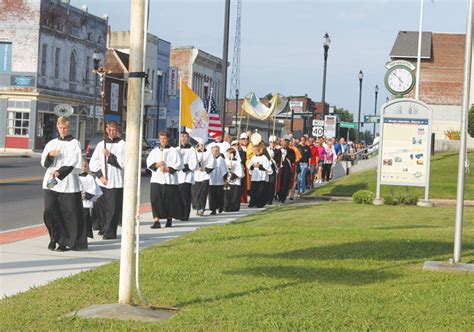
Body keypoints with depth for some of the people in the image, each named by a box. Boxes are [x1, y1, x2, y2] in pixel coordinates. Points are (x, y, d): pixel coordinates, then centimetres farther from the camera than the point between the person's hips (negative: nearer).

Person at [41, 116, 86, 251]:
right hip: (51, 183, 4)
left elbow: (75, 164, -9)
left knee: (69, 213, -4)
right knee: (49, 210, -6)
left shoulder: (74, 144, 1)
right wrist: (49, 155, -11)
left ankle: (65, 241, 3)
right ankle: (55, 237, 10)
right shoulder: (52, 143, 15)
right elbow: (44, 162, 11)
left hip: (68, 183, -3)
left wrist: (60, 172, -21)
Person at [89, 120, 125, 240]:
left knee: (113, 208, -4)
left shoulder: (122, 145, -1)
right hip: (101, 182, 4)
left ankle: (110, 232, 3)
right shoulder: (101, 144, 11)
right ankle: (103, 228, 23)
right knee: (101, 206, 7)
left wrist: (109, 155, -13)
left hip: (116, 182, -4)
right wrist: (100, 176, -4)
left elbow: (122, 163, -11)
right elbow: (93, 163, 8)